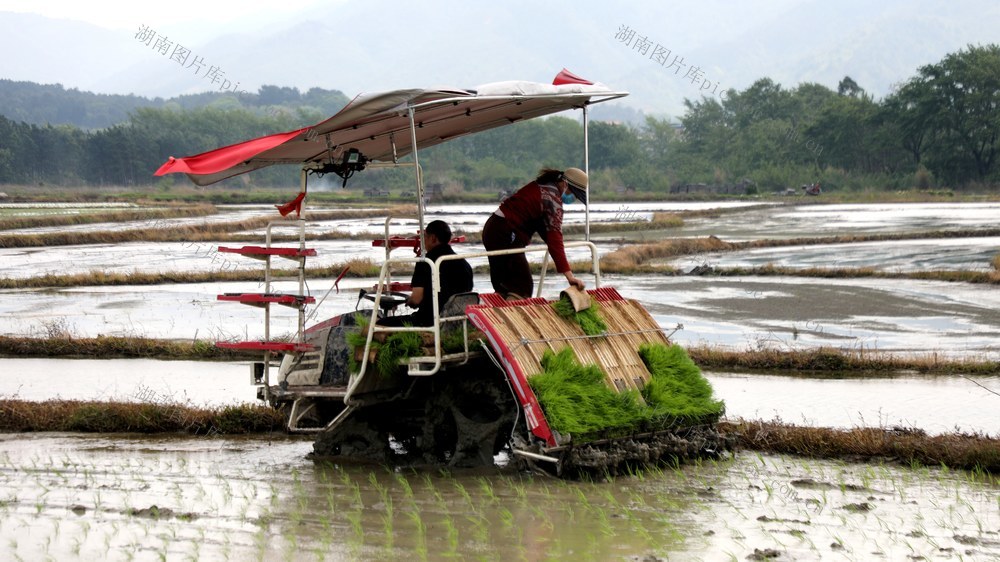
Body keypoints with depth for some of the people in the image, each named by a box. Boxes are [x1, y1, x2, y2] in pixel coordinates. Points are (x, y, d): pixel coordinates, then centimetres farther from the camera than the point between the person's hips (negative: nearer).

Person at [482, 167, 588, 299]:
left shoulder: (541, 186, 14)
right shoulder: (552, 198, -15)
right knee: (523, 288, -13)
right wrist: (569, 275, -29)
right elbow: (555, 239, -24)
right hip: (505, 236, -10)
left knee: (503, 287, 13)